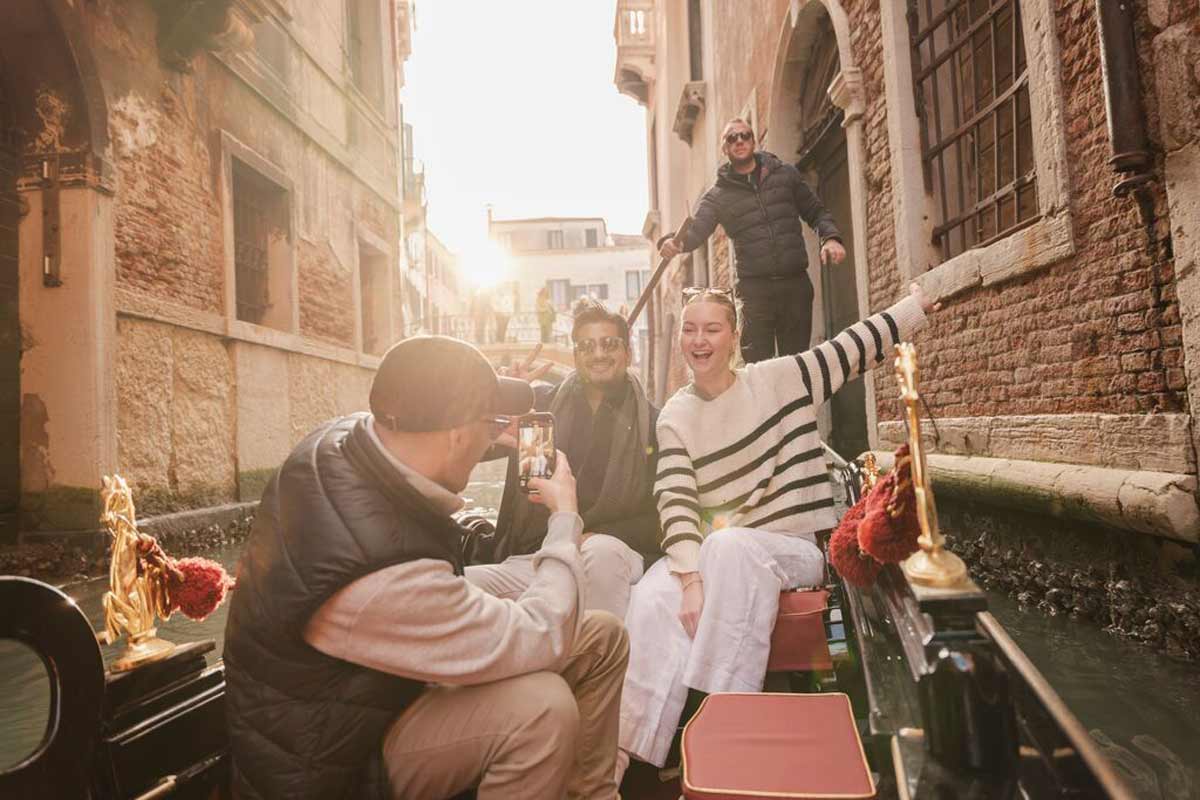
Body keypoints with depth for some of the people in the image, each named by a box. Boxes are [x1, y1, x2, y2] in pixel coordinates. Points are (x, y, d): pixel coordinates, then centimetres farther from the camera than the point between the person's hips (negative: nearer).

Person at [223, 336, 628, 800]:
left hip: (379, 671, 8)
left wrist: (490, 441, 19)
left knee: (602, 636, 1)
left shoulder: (345, 435, -15)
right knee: (541, 706, -35)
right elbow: (540, 639, -28)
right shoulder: (379, 575, -41)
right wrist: (566, 518, -14)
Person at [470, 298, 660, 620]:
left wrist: (595, 538, -11)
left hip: (610, 553, -1)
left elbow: (660, 518, 4)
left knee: (602, 551, -37)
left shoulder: (654, 424, 9)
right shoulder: (542, 403, 14)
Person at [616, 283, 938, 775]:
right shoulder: (676, 416, 3)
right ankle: (619, 756, -22)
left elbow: (860, 343, 5)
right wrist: (692, 576, -23)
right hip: (720, 553, 2)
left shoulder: (778, 379, -1)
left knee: (730, 546, -37)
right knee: (653, 599, -28)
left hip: (795, 547, -2)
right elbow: (676, 501, -9)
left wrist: (923, 299, 5)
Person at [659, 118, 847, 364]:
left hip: (796, 283, 1)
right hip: (754, 289, -1)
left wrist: (831, 238, -6)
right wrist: (676, 242, -32)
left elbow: (816, 212, 15)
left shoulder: (786, 174, 11)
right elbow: (696, 231, -9)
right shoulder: (717, 195, 6)